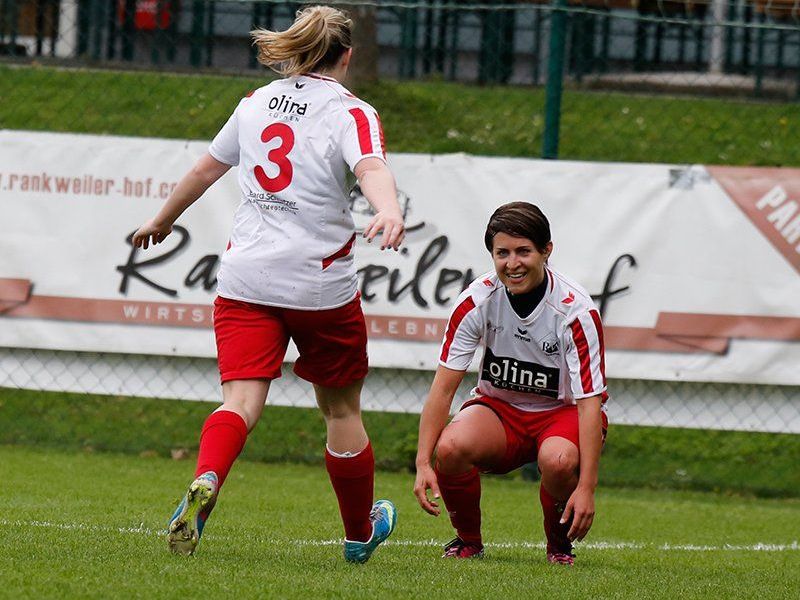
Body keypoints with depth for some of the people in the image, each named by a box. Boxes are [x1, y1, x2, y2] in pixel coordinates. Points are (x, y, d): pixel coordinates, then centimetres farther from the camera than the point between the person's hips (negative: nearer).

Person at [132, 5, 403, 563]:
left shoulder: (258, 102, 11)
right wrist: (389, 211, -44)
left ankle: (205, 483, -39)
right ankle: (360, 532, 31)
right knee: (341, 409, 15)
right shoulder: (352, 113, -4)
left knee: (242, 400, -8)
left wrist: (163, 219, 38)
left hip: (245, 275, 3)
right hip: (321, 284, -3)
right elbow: (371, 168, -25)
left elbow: (206, 167, 23)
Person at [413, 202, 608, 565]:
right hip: (498, 407, 2)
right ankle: (468, 540, -1)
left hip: (562, 412, -2)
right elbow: (444, 385, -12)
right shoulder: (477, 300, -14)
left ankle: (559, 543, -4)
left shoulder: (576, 311, -22)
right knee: (450, 447, -31)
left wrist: (586, 487, -31)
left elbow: (590, 402, -23)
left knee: (558, 459, -38)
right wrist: (423, 464, -22)